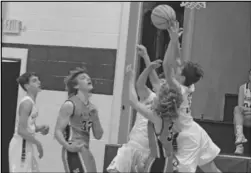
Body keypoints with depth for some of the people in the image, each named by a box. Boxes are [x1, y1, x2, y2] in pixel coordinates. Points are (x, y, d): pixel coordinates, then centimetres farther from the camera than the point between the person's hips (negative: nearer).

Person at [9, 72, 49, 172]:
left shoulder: (31, 102, 13)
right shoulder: (27, 103, -16)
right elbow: (21, 130, -23)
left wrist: (39, 128, 3)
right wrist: (38, 143, -15)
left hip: (27, 145, 10)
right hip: (21, 146, -10)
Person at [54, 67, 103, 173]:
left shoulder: (91, 107, 14)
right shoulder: (70, 105, -8)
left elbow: (98, 136, 14)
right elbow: (58, 131, -13)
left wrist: (95, 119, -3)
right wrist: (67, 146, -30)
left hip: (85, 151, 9)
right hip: (74, 151, -9)